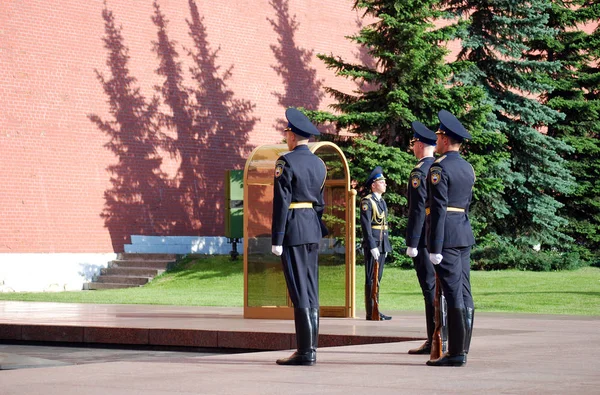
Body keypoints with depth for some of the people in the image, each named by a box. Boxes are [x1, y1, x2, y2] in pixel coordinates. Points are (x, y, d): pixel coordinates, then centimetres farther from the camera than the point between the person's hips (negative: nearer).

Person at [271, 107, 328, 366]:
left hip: (293, 230, -8)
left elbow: (281, 203, -14)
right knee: (311, 289, 10)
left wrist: (276, 239, -13)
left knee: (299, 291, -7)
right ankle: (310, 348, 12)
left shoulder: (286, 162, -11)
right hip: (314, 230, 8)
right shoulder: (319, 164, 13)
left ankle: (305, 352, -8)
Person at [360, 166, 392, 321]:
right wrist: (372, 247, -21)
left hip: (382, 246, 9)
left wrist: (386, 246, 18)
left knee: (377, 279, 11)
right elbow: (366, 226, -16)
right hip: (372, 245, -9)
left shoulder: (382, 202, 17)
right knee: (371, 279, -6)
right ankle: (371, 313, -5)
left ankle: (376, 311, 15)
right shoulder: (367, 202, -10)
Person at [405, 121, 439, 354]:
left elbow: (418, 210, -18)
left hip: (425, 238, -8)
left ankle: (434, 341, -7)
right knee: (440, 286, 13)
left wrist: (412, 243, -18)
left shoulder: (420, 171, -13)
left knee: (430, 287, -7)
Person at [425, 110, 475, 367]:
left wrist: (435, 247, -17)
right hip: (464, 234, 9)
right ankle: (462, 350, 12)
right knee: (464, 293, 8)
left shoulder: (439, 168, -12)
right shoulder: (468, 168, 15)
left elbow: (439, 209, -17)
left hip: (446, 236, -9)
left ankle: (455, 353, -7)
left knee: (454, 294, -8)